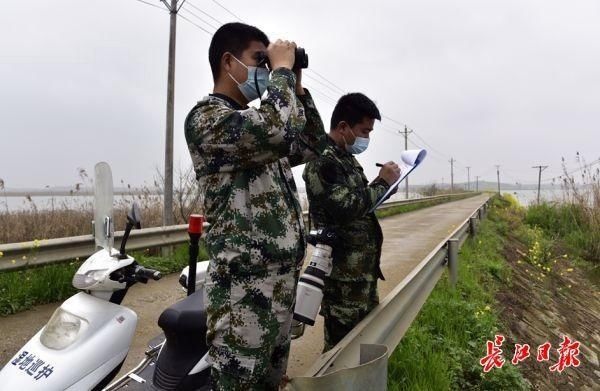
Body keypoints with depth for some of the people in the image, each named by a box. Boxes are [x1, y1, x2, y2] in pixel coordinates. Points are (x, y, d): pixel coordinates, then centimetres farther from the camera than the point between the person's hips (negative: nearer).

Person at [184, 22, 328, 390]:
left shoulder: (259, 121, 17)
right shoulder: (206, 116, -12)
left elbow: (314, 146, 22)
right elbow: (278, 131, -29)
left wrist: (297, 88, 14)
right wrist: (283, 69, -13)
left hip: (282, 279, 9)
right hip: (245, 287, -9)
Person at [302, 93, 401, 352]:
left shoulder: (347, 158, 14)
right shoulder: (322, 161, -17)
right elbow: (346, 208, -26)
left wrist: (385, 183, 4)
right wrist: (382, 183, -15)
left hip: (363, 268, 10)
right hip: (343, 274, -10)